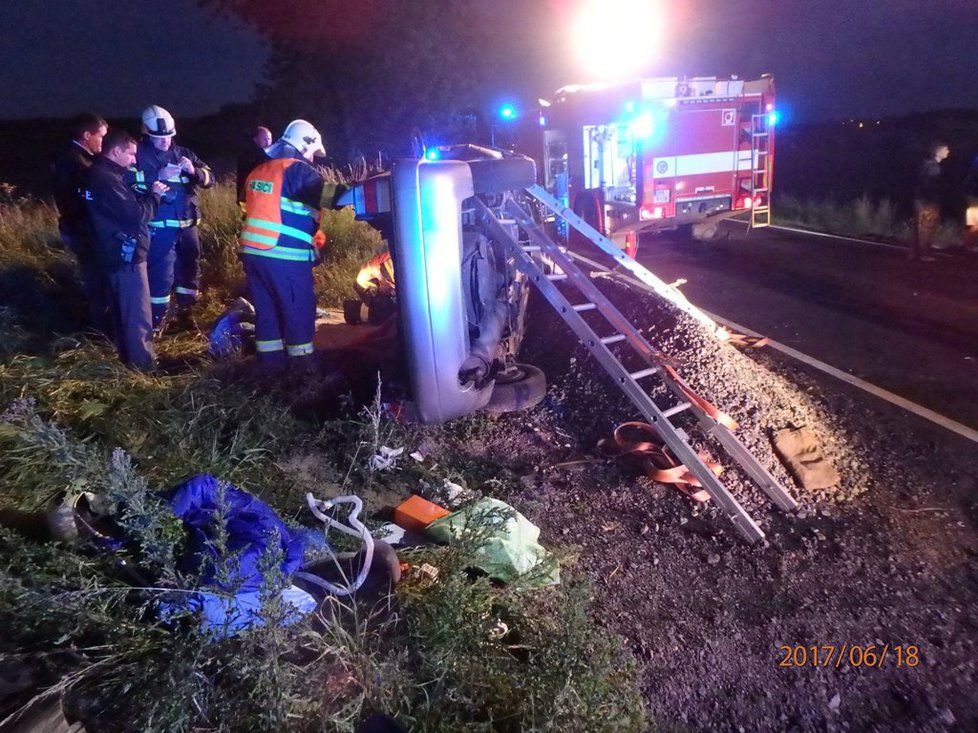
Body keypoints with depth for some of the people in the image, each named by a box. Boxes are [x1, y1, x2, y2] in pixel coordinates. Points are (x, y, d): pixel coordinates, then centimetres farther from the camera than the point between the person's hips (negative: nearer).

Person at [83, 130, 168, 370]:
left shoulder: (101, 174, 12)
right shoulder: (106, 179, -22)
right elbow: (137, 215, -23)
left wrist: (147, 194, 5)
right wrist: (154, 195, -9)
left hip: (117, 253, 11)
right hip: (125, 255, -11)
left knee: (123, 310, 21)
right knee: (137, 314, -2)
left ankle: (127, 355, 33)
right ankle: (143, 363, 7)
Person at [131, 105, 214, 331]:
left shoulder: (183, 153, 13)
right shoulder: (138, 154, -2)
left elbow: (210, 179, 7)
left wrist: (195, 171, -13)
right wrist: (158, 177, -22)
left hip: (187, 225, 6)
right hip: (160, 228, -5)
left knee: (190, 269, 15)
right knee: (161, 274, -7)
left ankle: (185, 312, 30)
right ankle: (157, 319, 5)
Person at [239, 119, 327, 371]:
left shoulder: (258, 171, 17)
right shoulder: (299, 171, -8)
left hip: (252, 251, 8)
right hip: (285, 256, -8)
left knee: (266, 309, 14)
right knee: (299, 312, 2)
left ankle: (271, 360, 21)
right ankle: (301, 365, 8)